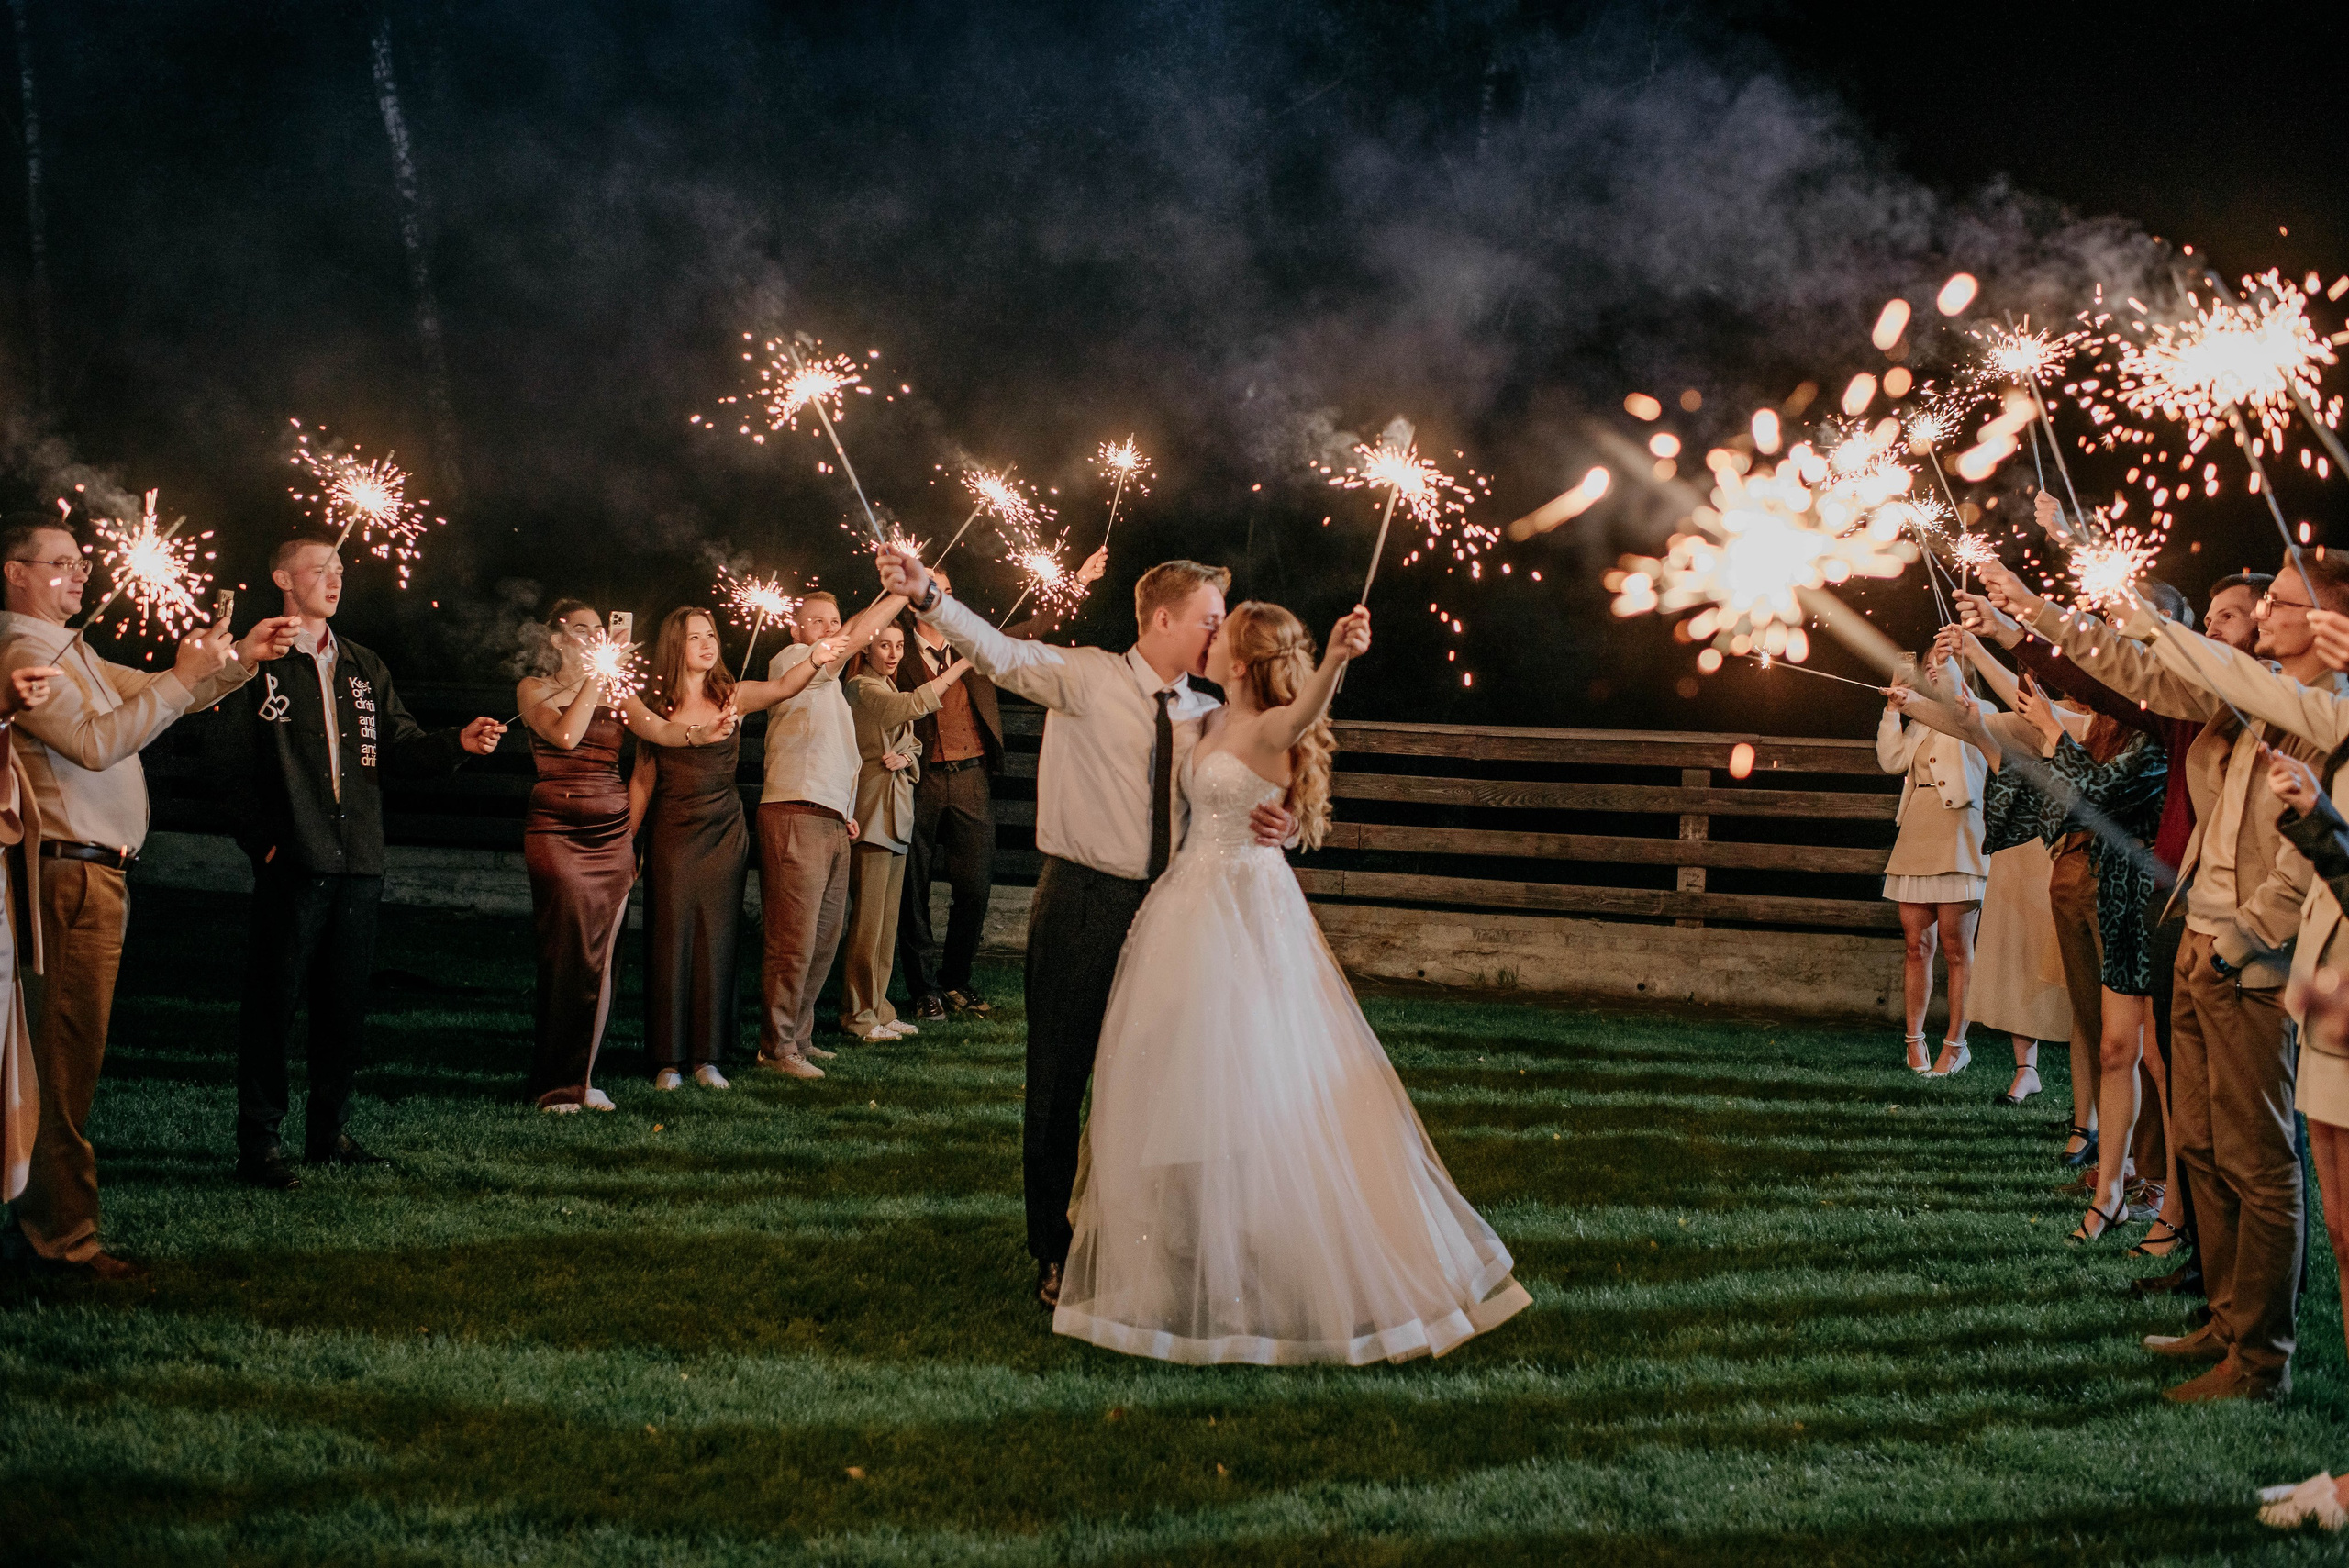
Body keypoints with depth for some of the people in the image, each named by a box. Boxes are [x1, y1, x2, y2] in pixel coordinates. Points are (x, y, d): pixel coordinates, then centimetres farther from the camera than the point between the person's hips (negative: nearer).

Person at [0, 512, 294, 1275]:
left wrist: (241, 658, 12)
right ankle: (66, 1233, -5)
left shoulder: (71, 651, 20)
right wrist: (184, 679, -22)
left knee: (68, 1049, 12)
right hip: (71, 875, -10)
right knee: (68, 1052, -8)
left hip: (96, 874, 10)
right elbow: (96, 741, -24)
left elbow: (151, 695, 24)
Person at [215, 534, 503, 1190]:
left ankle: (329, 1131, 21)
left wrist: (458, 742, -8)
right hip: (292, 864, -5)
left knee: (345, 1001, 10)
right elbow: (232, 762, -6)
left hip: (358, 863, 6)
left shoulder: (364, 668, 17)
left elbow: (400, 746, 10)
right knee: (274, 1000, -2)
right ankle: (258, 1142, 5)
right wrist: (264, 837, -12)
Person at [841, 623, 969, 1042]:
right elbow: (914, 705, -26)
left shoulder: (888, 688, 20)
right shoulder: (862, 688, -9)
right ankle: (859, 1014, -2)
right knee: (867, 917, -7)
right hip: (872, 813, -9)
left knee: (888, 918, 10)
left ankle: (878, 1008, 16)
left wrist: (906, 758, -3)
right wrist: (963, 664, -28)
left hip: (896, 813, 9)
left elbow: (913, 744, 22)